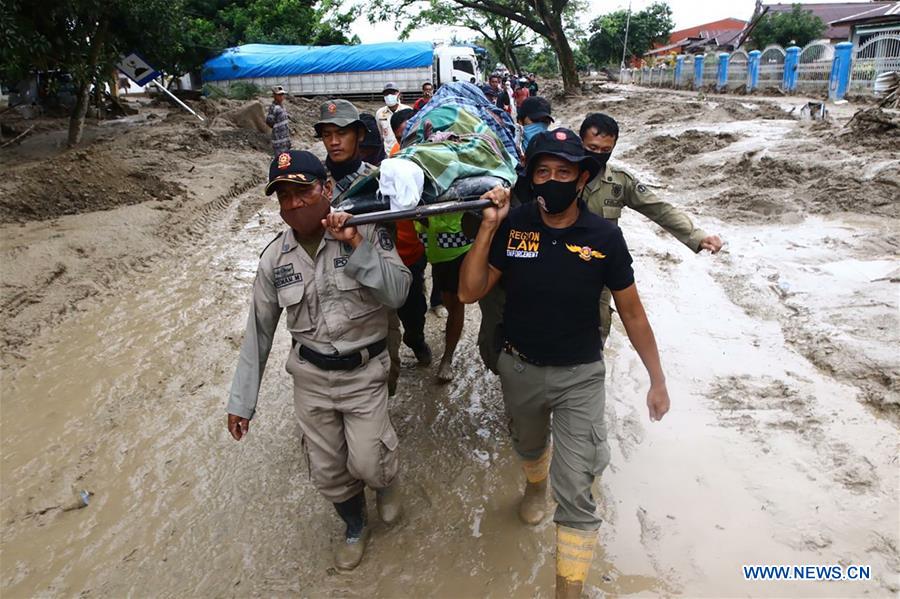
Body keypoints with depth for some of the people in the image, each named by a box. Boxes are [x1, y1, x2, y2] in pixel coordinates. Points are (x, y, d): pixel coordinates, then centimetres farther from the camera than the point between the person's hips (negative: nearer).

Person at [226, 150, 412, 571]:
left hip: (364, 373, -3)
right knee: (327, 473, 13)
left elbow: (397, 294, -22)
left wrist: (355, 246, -33)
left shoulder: (367, 233, -13)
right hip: (311, 377, 3)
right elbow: (258, 331, 2)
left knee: (367, 465, -8)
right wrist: (241, 400, 3)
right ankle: (355, 526, 45)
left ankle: (386, 479, 31)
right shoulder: (275, 257, -5)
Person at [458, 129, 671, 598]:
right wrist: (488, 228, -24)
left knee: (574, 489, -6)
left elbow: (632, 314, -7)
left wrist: (657, 379, -3)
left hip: (580, 376, -2)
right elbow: (470, 292, -15)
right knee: (529, 446, 30)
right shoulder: (512, 225, -13)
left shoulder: (605, 237, -16)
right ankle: (535, 485, 65)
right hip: (520, 368, 3)